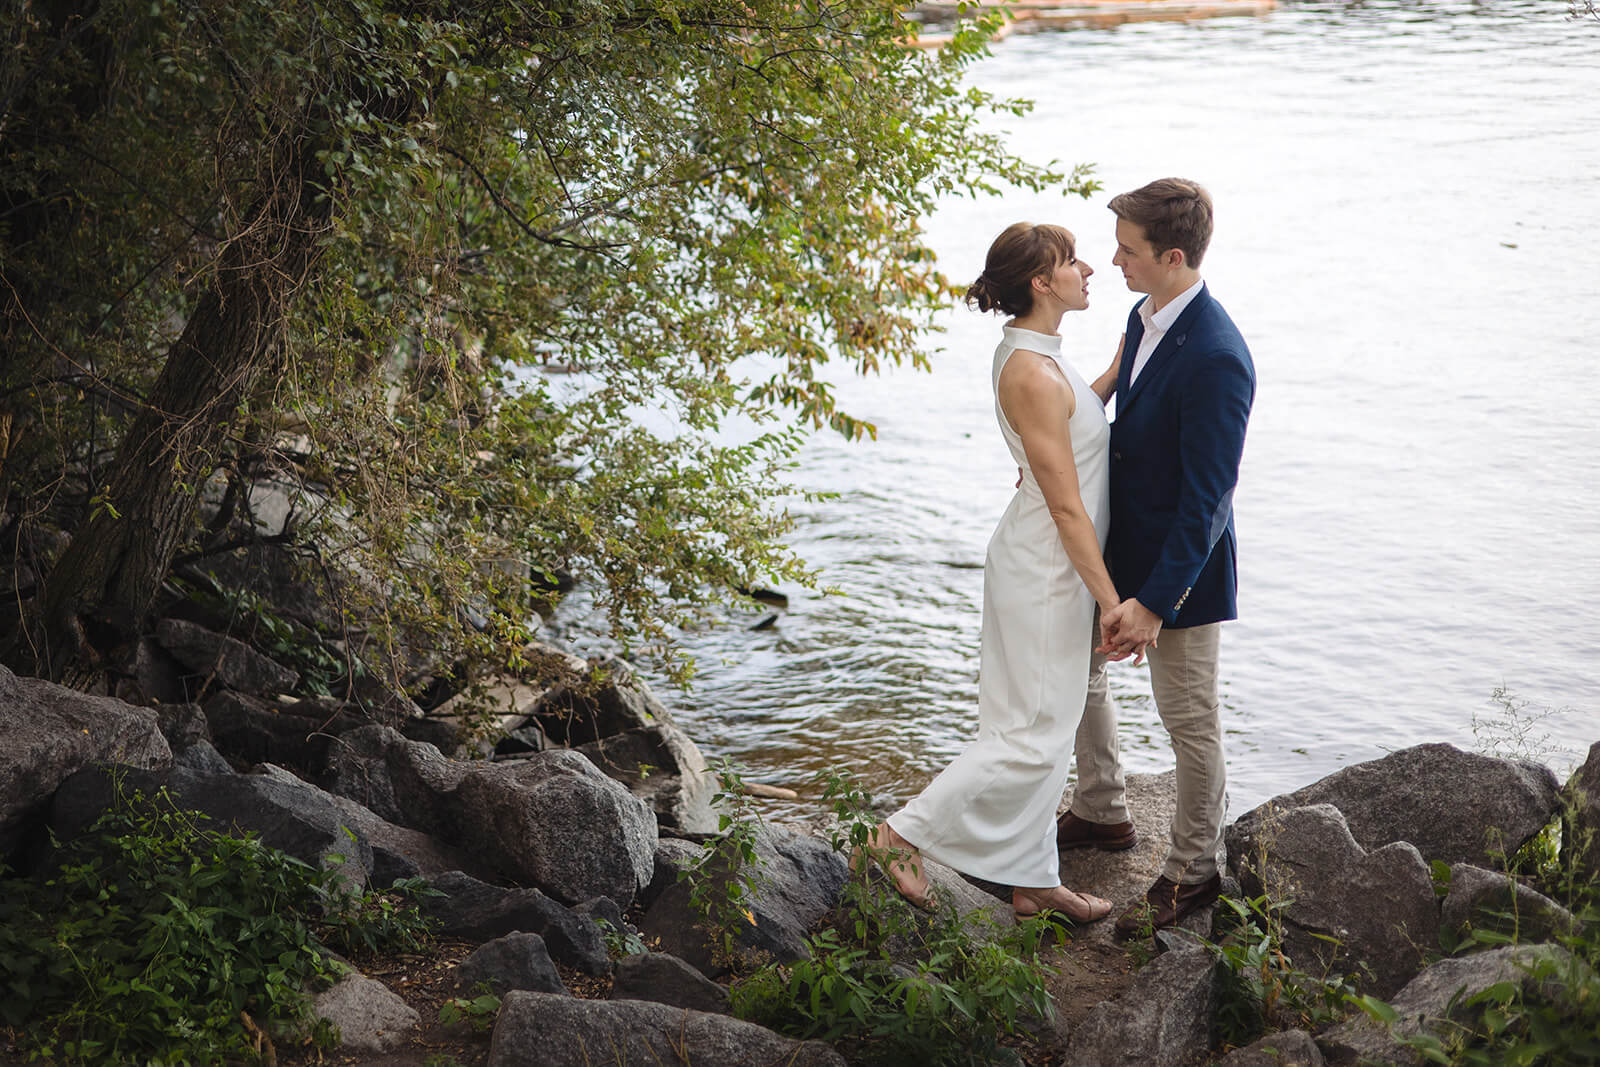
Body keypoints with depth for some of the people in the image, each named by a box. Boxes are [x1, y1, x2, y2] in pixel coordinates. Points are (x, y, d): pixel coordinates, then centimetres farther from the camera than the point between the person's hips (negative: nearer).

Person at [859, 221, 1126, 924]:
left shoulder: (1028, 353, 6)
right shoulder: (1031, 372, -24)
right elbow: (1067, 506, -23)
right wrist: (1111, 601, -19)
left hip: (1047, 565, 10)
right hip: (1048, 571, -10)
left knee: (1044, 727, 16)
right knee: (1035, 735, -1)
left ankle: (1033, 881, 26)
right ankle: (906, 835, 7)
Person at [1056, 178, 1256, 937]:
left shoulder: (1215, 359, -29)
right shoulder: (1144, 318, 0)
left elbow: (1207, 497, -27)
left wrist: (1154, 602, -26)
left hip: (1180, 565, -9)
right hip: (1117, 546, 10)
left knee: (1189, 721, 7)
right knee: (1075, 669, 24)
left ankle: (1193, 872, 26)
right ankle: (1101, 813, 45)